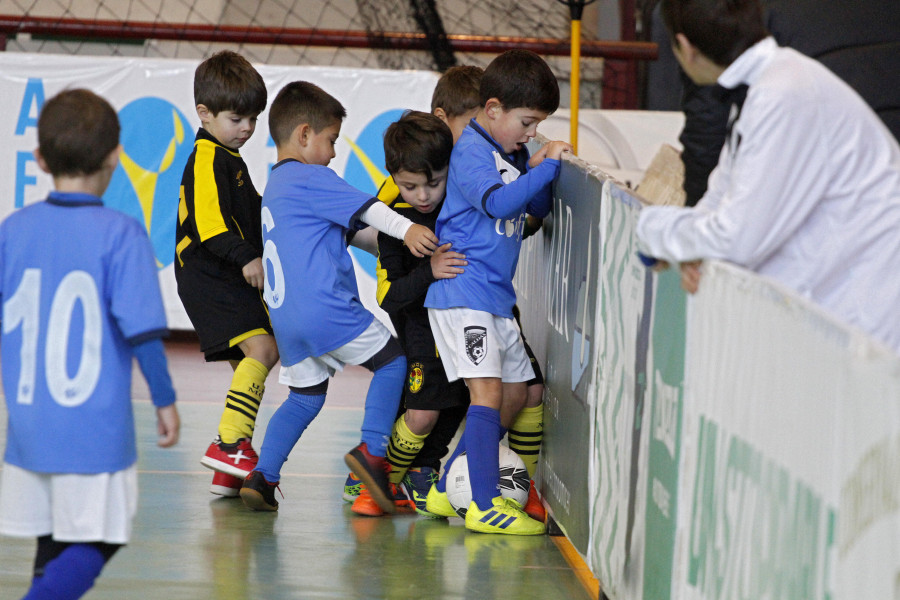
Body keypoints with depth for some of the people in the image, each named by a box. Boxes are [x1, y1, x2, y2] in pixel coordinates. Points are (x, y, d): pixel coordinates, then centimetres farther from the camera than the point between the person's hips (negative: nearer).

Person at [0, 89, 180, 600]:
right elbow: (141, 328, -13)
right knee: (94, 545, 1)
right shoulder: (121, 235, -11)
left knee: (53, 549, 15)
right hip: (96, 431, -5)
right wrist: (165, 399, -2)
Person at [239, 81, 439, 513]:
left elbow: (346, 228, 27)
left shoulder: (275, 187, 25)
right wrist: (404, 229, -33)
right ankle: (372, 452, -5)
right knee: (391, 361, 5)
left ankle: (262, 476, 8)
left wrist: (391, 246, 24)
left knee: (305, 397, 18)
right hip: (325, 308, -9)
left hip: (285, 316, 9)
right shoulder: (311, 178, -5)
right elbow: (362, 207, -21)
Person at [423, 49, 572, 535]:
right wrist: (546, 167, -25)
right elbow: (499, 202, -29)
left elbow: (538, 209, 20)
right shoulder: (471, 151, -14)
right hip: (462, 291, -10)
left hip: (495, 296, 10)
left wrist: (537, 170, 3)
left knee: (514, 394, 13)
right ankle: (485, 505, -19)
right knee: (487, 390, -17)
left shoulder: (512, 153, 14)